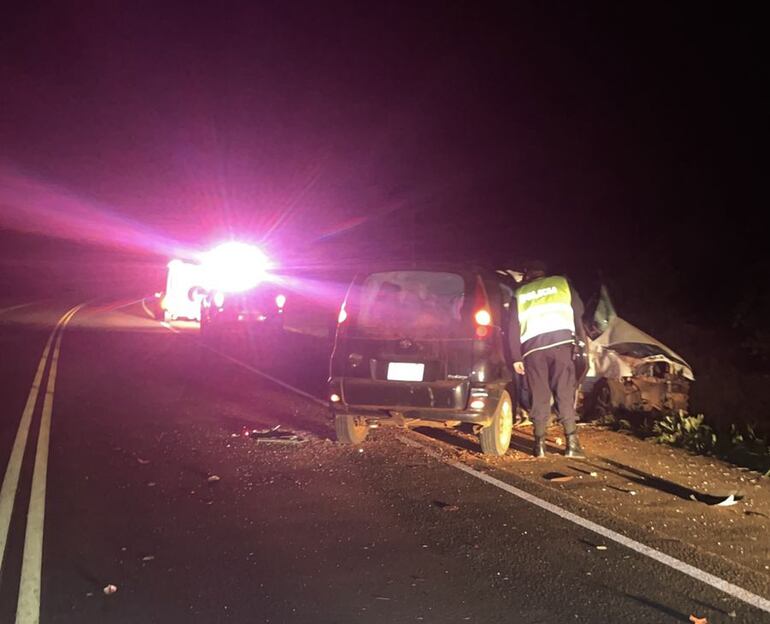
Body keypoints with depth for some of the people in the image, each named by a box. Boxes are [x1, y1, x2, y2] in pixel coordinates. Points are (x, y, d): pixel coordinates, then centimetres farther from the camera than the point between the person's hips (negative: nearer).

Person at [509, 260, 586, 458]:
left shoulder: (519, 294, 21)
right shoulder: (562, 283, 21)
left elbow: (513, 328, 15)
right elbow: (579, 314, 16)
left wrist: (516, 358, 15)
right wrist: (582, 342, 19)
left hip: (532, 346, 1)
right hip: (562, 340, -1)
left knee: (539, 396, 6)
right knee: (565, 392, -2)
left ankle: (539, 444, 3)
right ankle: (572, 443, -7)